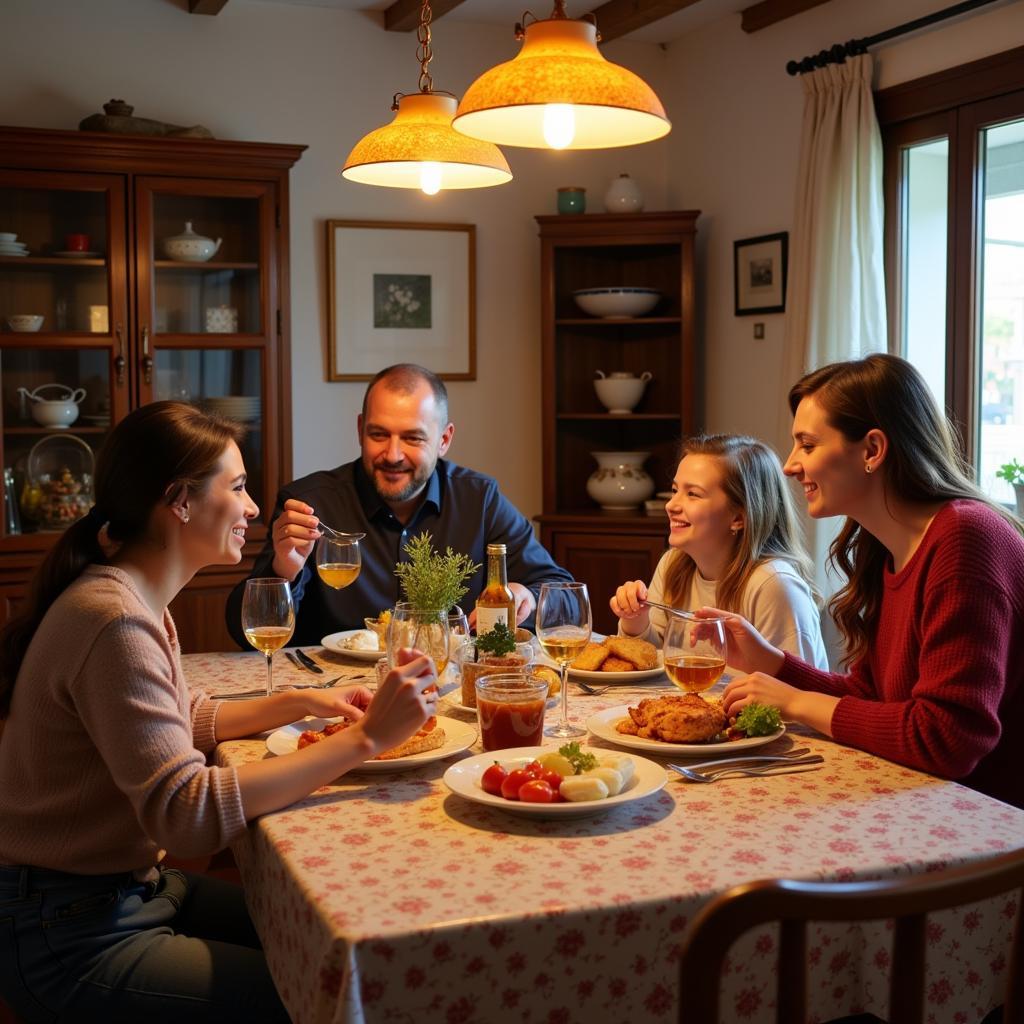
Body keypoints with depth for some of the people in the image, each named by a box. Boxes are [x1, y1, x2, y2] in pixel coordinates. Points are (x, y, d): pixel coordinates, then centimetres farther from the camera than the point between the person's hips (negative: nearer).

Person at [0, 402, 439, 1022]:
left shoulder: (139, 599, 6)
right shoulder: (114, 621, -26)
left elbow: (182, 722, 18)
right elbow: (187, 813, -32)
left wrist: (297, 703, 3)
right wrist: (364, 739, -31)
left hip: (133, 886, 9)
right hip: (70, 936, -9)